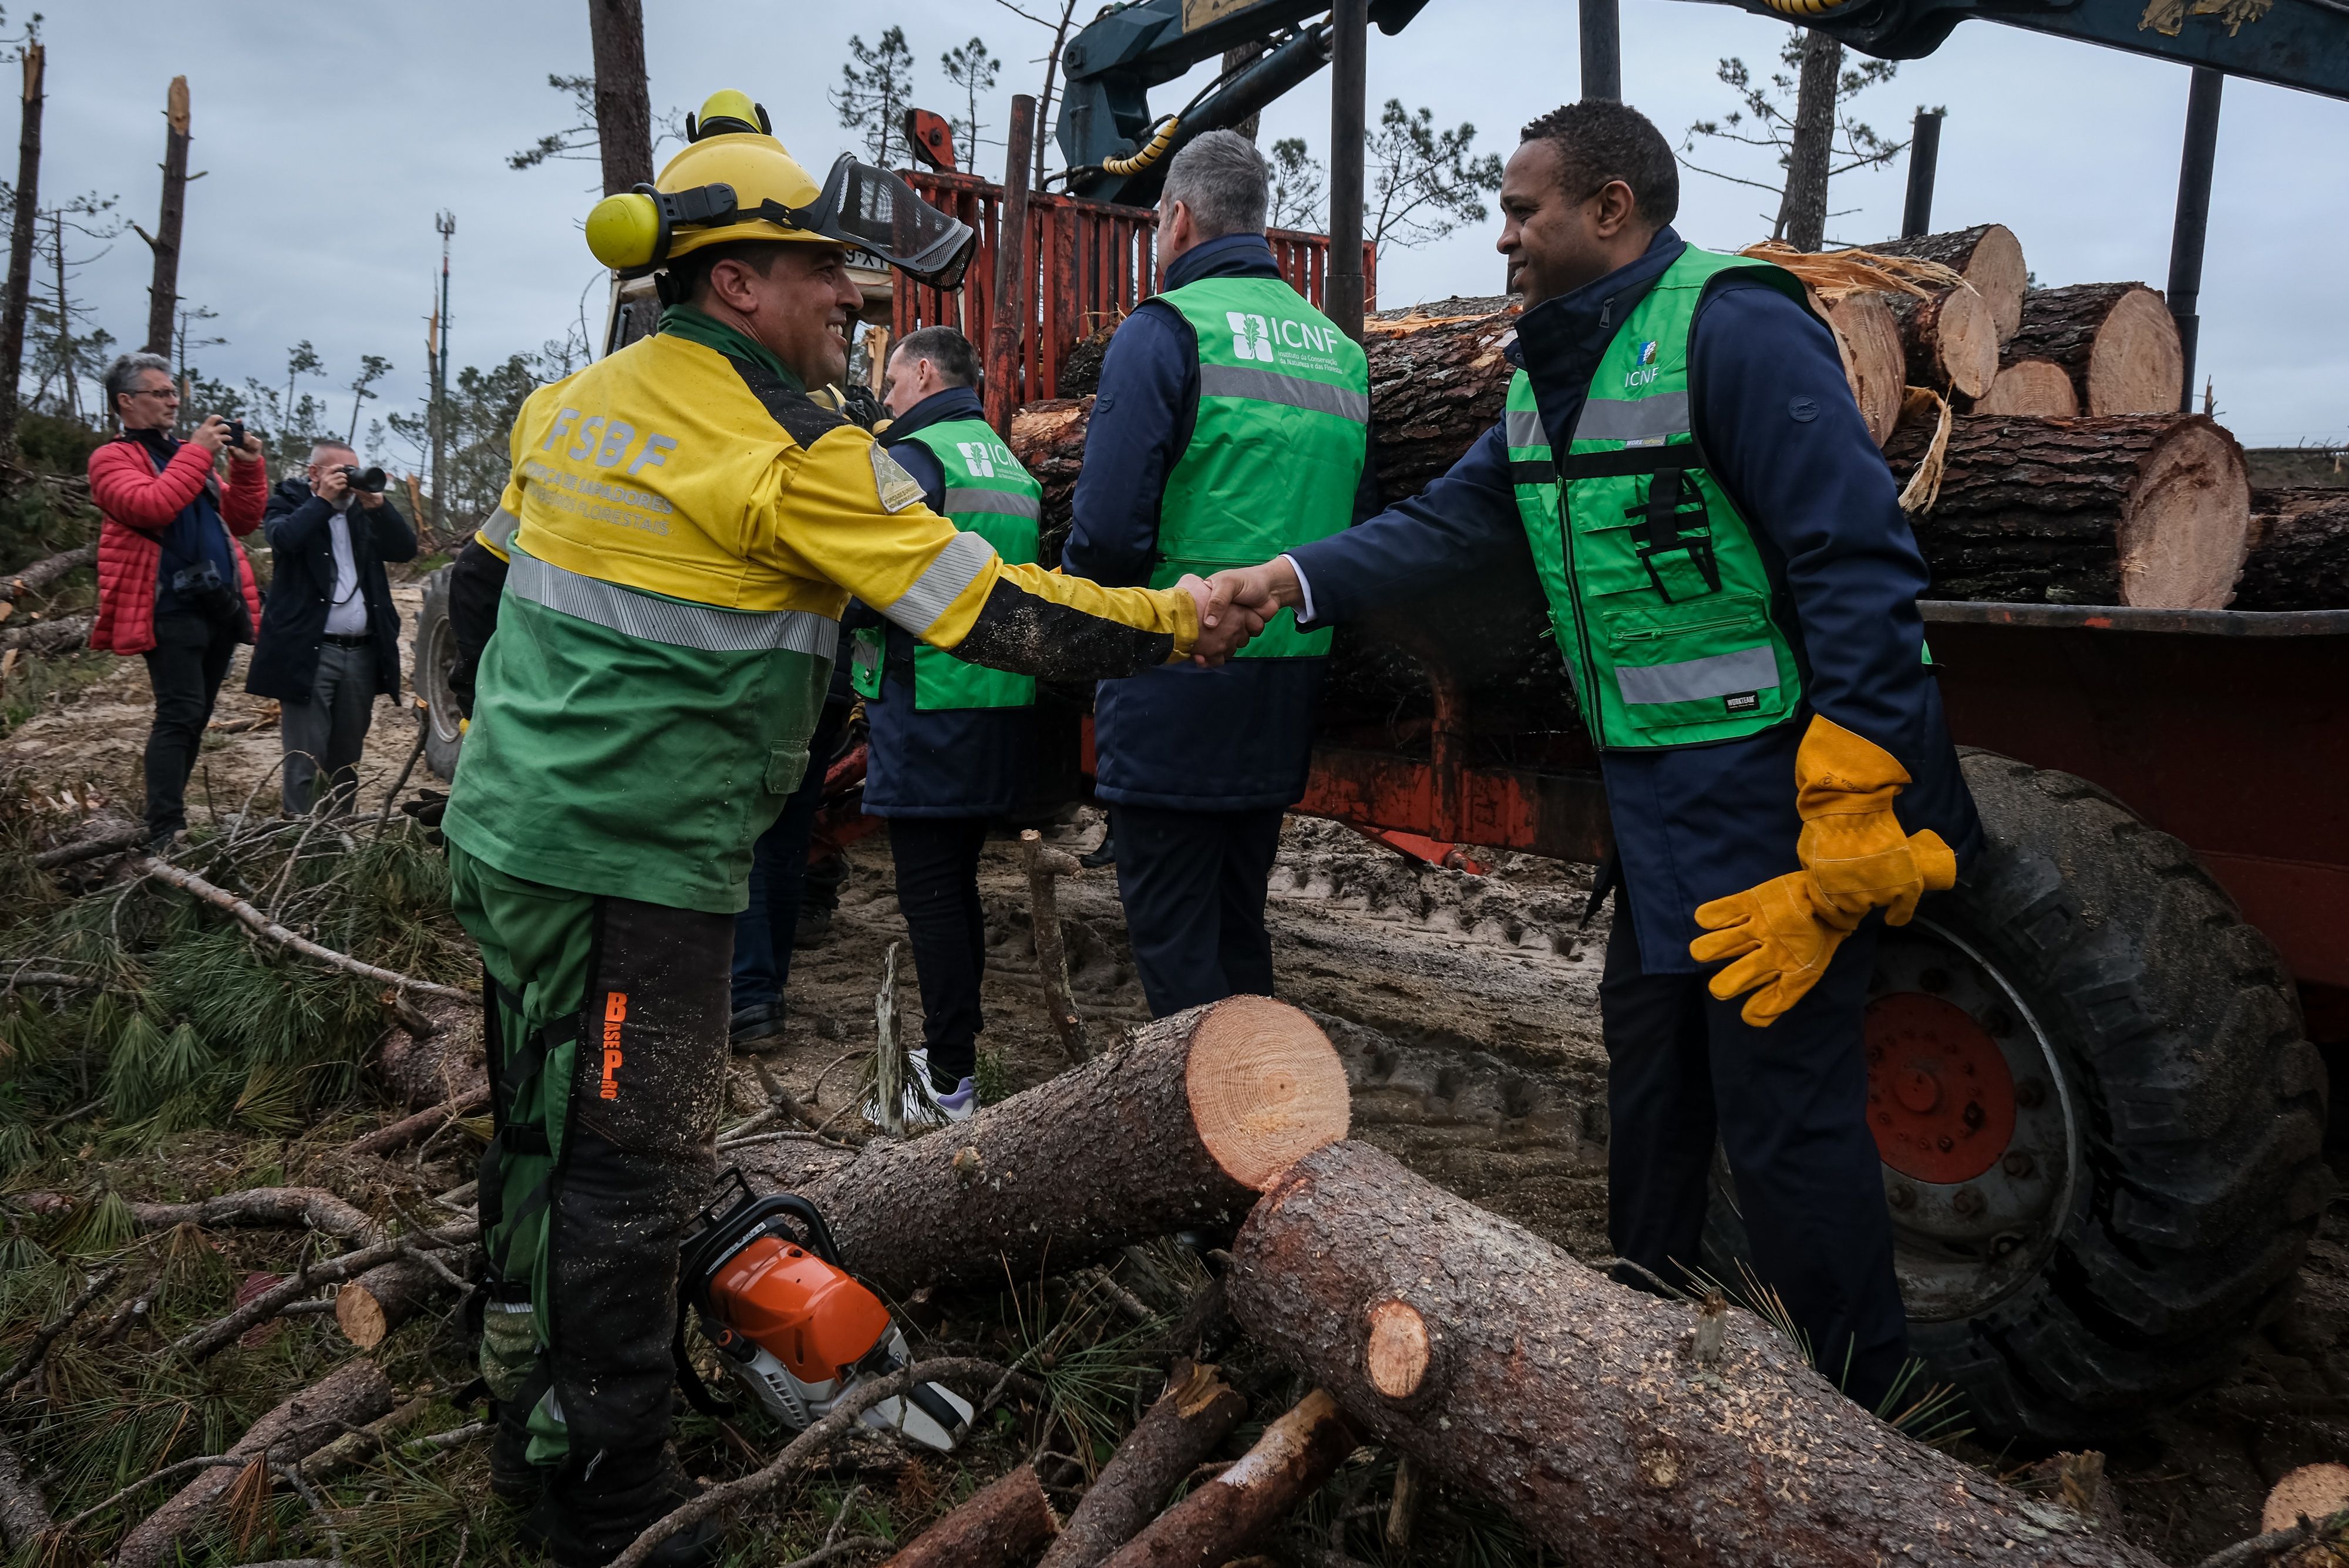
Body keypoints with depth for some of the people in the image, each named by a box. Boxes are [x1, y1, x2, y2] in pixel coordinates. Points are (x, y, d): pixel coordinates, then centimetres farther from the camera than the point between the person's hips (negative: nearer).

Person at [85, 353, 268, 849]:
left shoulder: (187, 454, 22)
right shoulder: (113, 458, 0)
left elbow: (241, 521, 16)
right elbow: (152, 506, -21)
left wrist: (248, 468, 1)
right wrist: (198, 452, -16)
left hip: (220, 604, 7)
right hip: (172, 608, -7)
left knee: (194, 717, 11)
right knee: (179, 716, -13)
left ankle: (170, 817, 20)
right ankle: (165, 835, -12)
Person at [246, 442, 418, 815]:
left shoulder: (364, 508, 15)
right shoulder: (289, 502, 5)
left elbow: (406, 549, 3)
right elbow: (284, 538, -17)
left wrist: (377, 504, -7)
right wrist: (323, 500, -11)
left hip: (362, 653, 4)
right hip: (310, 652, -4)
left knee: (347, 760, 11)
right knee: (305, 760, -5)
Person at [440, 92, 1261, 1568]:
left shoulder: (571, 404, 9)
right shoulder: (797, 457, -16)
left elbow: (493, 585, 18)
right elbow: (995, 612, -15)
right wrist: (1174, 621, -5)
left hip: (507, 826, 9)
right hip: (635, 864, -9)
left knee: (545, 1136, 20)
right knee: (632, 1171, 2)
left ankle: (532, 1417, 38)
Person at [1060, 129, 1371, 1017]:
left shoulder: (1164, 330, -9)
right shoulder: (1341, 349, 12)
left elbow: (1108, 531, -16)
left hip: (1178, 699, -7)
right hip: (1287, 703, 7)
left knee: (1174, 949, 1)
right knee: (1239, 929, 18)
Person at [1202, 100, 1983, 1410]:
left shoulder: (1732, 326, -16)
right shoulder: (1554, 376, 13)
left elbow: (1858, 559, -21)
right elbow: (1452, 522, 10)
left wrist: (1846, 824, -24)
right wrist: (1291, 581, -5)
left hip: (1778, 791, -9)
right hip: (1661, 802, 10)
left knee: (1781, 1111, -2)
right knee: (1651, 1069, 21)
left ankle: (1866, 1410, 17)